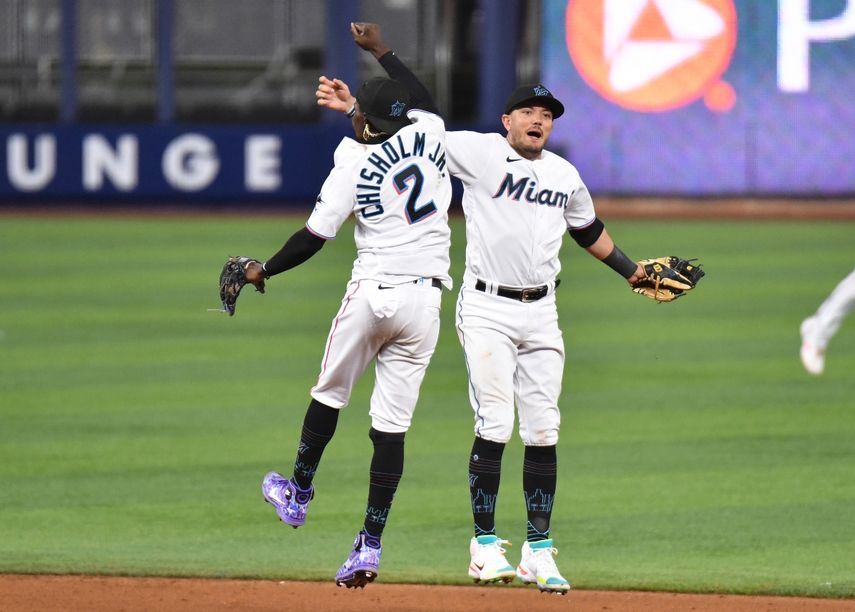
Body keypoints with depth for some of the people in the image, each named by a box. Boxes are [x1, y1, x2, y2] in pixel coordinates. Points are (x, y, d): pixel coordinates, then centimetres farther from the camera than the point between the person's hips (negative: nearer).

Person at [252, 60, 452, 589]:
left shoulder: (353, 163, -5)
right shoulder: (429, 133, 3)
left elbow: (315, 236, -6)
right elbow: (423, 100, 29)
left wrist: (264, 272, 8)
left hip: (372, 292, -3)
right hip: (424, 301, 3)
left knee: (329, 395, 22)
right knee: (393, 423, 2)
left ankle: (298, 495, 37)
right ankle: (370, 546, -2)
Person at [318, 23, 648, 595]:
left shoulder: (566, 176, 13)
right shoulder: (481, 152, -1)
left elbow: (588, 228, 29)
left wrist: (630, 269, 29)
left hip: (541, 312, 5)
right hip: (487, 309, -4)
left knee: (543, 431, 2)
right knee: (494, 425, -10)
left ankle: (539, 551, 6)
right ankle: (486, 546, -3)